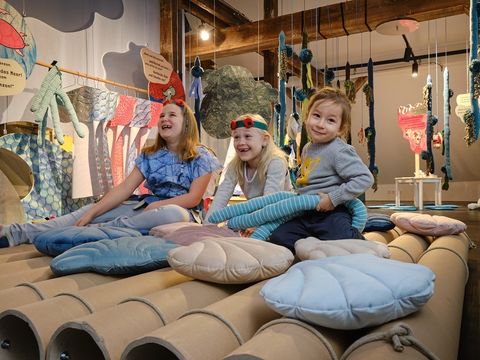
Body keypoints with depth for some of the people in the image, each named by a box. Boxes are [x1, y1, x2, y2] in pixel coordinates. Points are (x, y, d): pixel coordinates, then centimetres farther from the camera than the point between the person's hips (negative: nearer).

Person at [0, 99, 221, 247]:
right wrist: (92, 211, -13)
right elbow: (124, 188, -2)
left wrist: (157, 204, -21)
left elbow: (194, 198, -12)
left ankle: (97, 231, -32)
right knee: (91, 210, -10)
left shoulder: (201, 157, -6)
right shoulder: (150, 155, 7)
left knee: (173, 214, -41)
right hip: (148, 206, 5)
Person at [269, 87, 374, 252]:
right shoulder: (307, 148, 10)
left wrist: (333, 198, -21)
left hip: (332, 215, -7)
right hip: (306, 214, 7)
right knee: (277, 237, -3)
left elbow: (365, 178, -22)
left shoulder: (340, 151, -16)